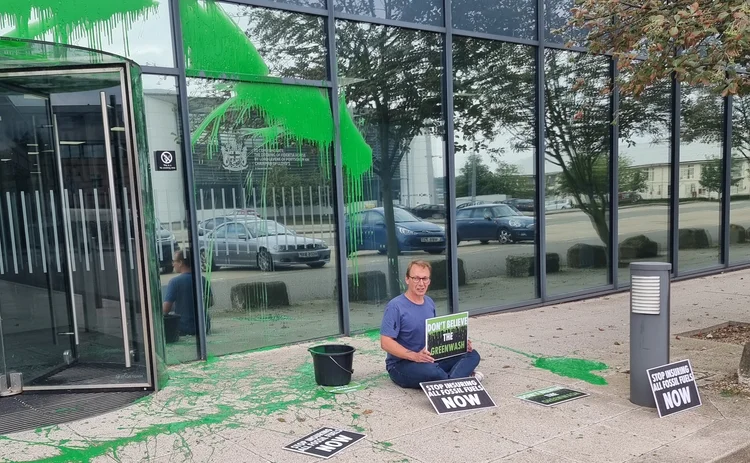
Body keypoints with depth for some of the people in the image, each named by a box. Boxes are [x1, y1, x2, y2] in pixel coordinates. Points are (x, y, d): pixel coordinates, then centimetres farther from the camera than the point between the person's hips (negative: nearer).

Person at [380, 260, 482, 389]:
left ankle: (450, 380, -30)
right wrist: (415, 356, -31)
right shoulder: (395, 306, -15)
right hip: (401, 363, -8)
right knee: (431, 370, -39)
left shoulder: (429, 302, 9)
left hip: (431, 359, 8)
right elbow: (386, 342, -20)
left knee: (472, 355, -7)